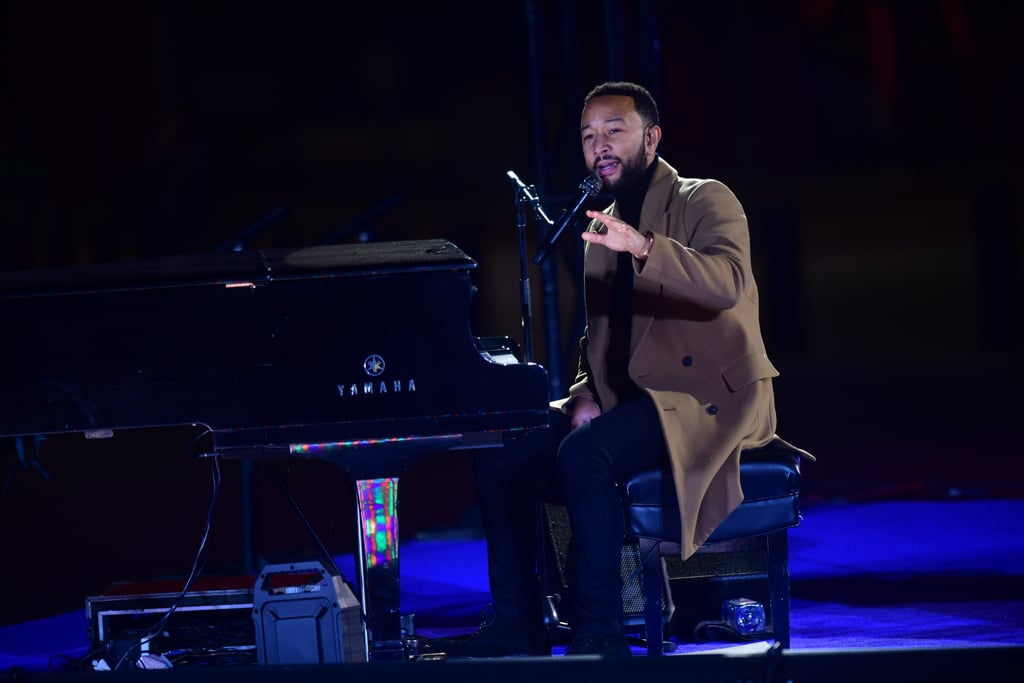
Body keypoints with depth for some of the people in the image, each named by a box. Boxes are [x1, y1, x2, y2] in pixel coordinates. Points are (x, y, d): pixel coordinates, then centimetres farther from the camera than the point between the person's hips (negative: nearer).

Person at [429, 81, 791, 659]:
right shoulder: (603, 226, 17)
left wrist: (642, 248, -43)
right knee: (499, 453, -7)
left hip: (710, 399, -8)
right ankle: (519, 625, -3)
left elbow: (728, 282, -28)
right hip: (628, 397, 8)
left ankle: (602, 632, -28)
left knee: (582, 454, -33)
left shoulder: (705, 201, -6)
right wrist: (587, 393, 2)